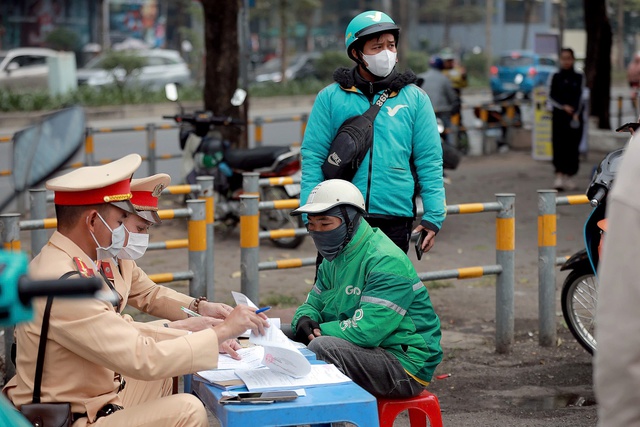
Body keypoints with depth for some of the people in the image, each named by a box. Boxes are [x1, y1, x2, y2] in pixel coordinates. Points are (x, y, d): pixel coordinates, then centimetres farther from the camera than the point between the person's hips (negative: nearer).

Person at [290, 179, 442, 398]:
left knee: (322, 347, -30)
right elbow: (313, 303, 15)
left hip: (406, 363, -9)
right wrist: (304, 321, -9)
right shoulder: (335, 258, 10)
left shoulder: (386, 262, -20)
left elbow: (367, 329, -28)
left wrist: (319, 331, -18)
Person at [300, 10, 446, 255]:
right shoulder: (330, 97, 4)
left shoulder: (415, 98, 7)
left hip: (395, 218, 1)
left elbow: (429, 162, 6)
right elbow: (313, 157, 3)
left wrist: (433, 216, -1)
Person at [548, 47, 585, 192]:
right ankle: (559, 176, -17)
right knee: (559, 145, -10)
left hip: (575, 117, 1)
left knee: (572, 146, 2)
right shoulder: (555, 77, 6)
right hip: (559, 116, -1)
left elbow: (580, 97, -1)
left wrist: (576, 114, -14)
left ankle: (568, 177, 11)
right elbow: (551, 97, 2)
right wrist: (563, 107, -12)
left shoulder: (579, 77, 5)